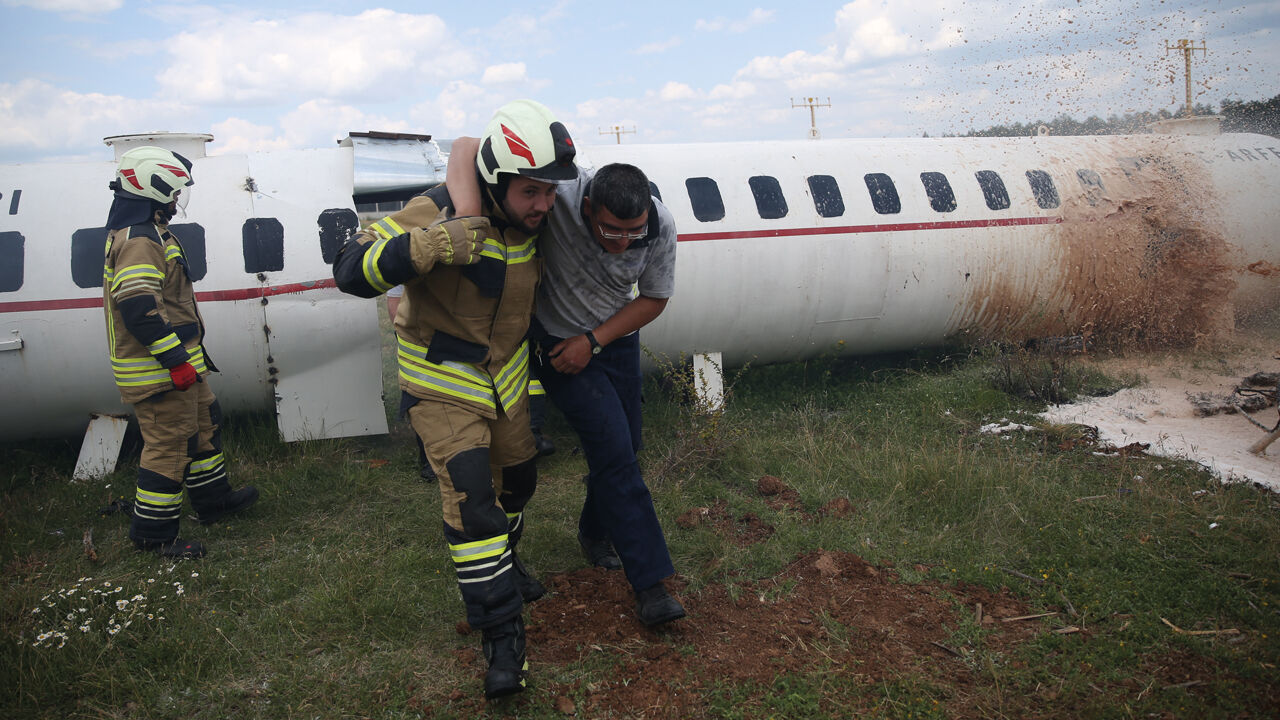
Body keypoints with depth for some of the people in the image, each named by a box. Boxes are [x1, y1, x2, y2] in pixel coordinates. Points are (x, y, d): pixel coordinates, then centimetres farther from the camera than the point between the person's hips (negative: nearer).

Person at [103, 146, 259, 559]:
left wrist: (186, 354, 25)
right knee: (170, 444, -4)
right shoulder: (140, 240, -19)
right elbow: (139, 308, -29)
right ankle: (152, 532, 7)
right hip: (159, 371, -11)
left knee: (203, 424, 22)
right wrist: (176, 359, -27)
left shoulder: (144, 234, 17)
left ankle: (213, 501, 36)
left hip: (175, 364, 11)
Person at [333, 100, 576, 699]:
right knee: (469, 490, -17)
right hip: (443, 380, -6)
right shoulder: (442, 212, -27)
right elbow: (352, 271, -31)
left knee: (515, 479, 19)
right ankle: (501, 629, -6)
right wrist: (430, 246, -46)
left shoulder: (530, 223, -7)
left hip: (504, 374, 7)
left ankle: (500, 563, 49)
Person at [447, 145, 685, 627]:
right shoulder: (556, 197, -33)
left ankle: (595, 531, 43)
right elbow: (469, 146, -32)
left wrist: (593, 341, -15)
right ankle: (650, 581, -1)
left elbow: (654, 299, -7)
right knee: (613, 452, -11)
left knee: (623, 447, 14)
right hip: (557, 341, -4)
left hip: (617, 338, 5)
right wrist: (467, 212, -51)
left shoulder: (661, 226, -22)